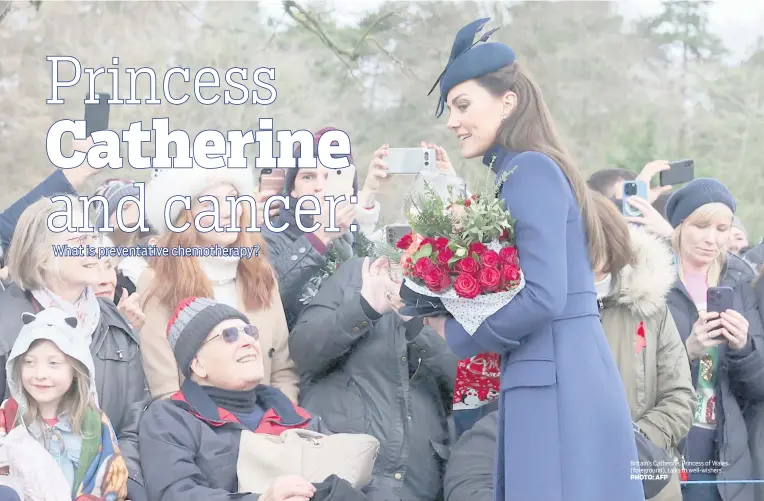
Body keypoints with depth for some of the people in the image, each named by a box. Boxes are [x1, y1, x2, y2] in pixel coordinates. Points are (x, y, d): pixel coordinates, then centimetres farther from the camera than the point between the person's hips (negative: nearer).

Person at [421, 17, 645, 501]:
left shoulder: (530, 169, -9)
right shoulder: (524, 171, 19)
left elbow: (542, 297, -19)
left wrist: (453, 334, -6)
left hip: (557, 385, -9)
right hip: (559, 380, 9)